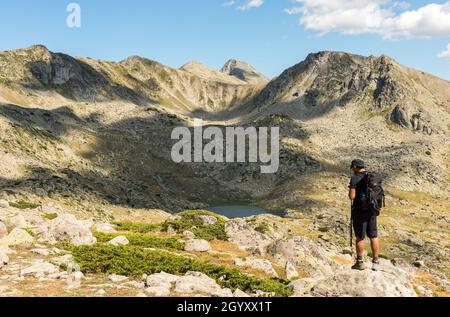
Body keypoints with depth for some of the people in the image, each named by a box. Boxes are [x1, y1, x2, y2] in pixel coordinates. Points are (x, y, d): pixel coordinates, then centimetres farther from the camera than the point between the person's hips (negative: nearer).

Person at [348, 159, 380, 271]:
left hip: (359, 211, -5)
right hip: (372, 210, 5)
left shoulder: (355, 178, -12)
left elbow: (352, 196, -17)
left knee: (360, 237, 4)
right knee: (373, 236, 10)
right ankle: (375, 262, 14)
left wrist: (350, 194, 3)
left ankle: (360, 262, 11)